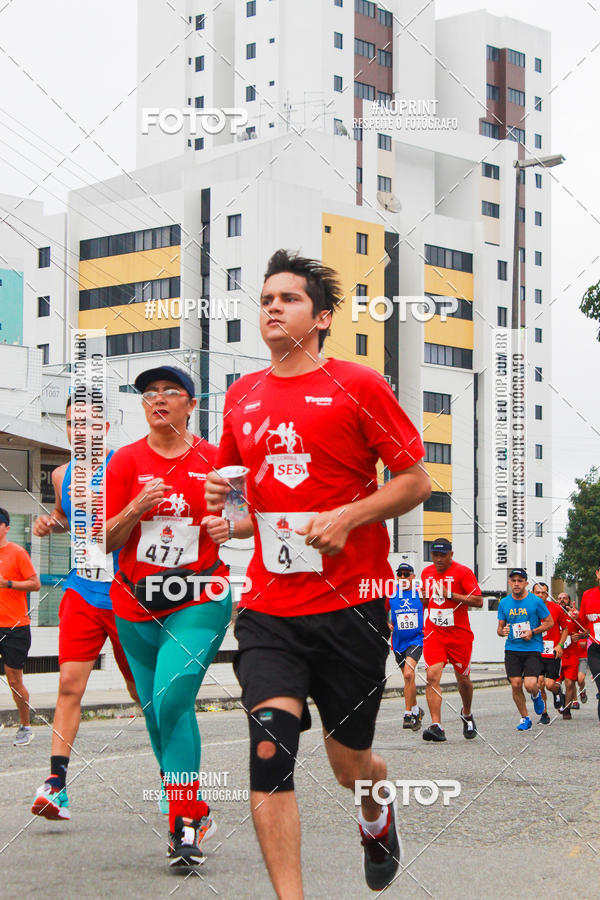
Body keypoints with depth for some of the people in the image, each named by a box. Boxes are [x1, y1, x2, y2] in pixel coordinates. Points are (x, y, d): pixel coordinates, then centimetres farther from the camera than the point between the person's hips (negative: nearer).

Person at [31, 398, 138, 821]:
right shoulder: (63, 475, 8)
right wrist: (50, 522, 7)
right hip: (82, 593, 4)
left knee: (141, 689, 8)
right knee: (70, 682, -8)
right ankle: (57, 782, -9)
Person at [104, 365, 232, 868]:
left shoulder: (214, 460, 2)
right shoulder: (127, 461, 5)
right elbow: (107, 541, 3)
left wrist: (227, 526, -9)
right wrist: (137, 509, -15)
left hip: (198, 603, -3)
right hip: (137, 606, 3)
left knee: (173, 700, -20)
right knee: (157, 713, 8)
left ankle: (185, 823, -13)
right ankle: (195, 813, 25)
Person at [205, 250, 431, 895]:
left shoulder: (358, 387, -3)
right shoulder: (241, 396, 11)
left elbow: (416, 481, -1)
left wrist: (347, 516, -15)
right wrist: (221, 501, 4)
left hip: (350, 604, -3)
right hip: (269, 609, 3)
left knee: (349, 764, 11)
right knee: (269, 749, -16)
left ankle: (377, 812, 47)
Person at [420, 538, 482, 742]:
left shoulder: (462, 572, -7)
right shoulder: (427, 572, 10)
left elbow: (478, 601, -14)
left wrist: (450, 595, -21)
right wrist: (423, 598, 2)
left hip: (459, 633, -3)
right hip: (433, 632, 3)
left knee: (463, 679, 10)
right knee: (432, 676, -15)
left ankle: (467, 714, 39)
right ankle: (436, 726, -20)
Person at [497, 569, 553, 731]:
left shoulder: (536, 601, -4)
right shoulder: (504, 603, 6)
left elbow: (549, 622, 3)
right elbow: (500, 627, 14)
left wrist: (533, 632, -10)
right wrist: (502, 631, -9)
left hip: (533, 649, -3)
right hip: (512, 649, 3)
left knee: (530, 685, -14)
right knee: (516, 685, -5)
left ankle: (536, 695, 24)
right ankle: (524, 718, 13)